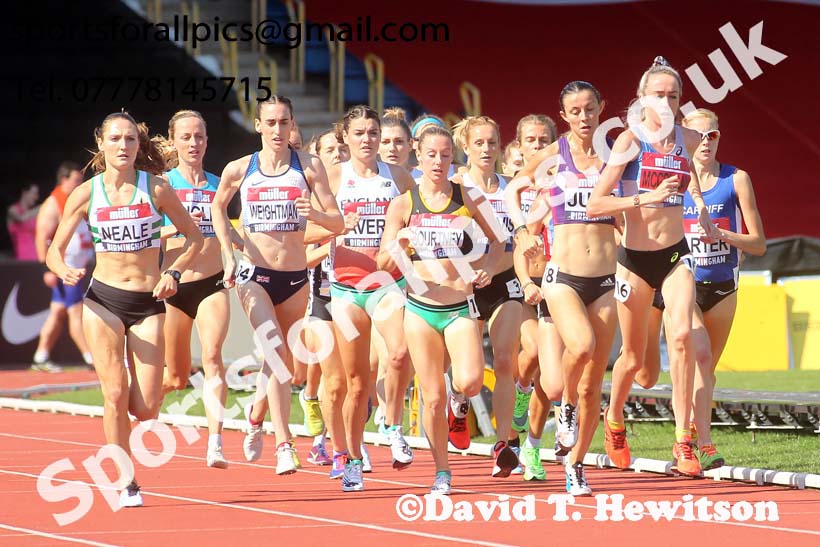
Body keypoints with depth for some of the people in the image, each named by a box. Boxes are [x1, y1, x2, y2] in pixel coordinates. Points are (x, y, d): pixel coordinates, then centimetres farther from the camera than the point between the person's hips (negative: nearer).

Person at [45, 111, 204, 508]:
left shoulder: (155, 189, -2)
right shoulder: (86, 194, -1)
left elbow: (193, 236, 8)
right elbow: (54, 250, 3)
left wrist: (174, 272, -8)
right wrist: (64, 270, -20)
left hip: (148, 303, 0)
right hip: (103, 300, 0)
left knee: (146, 408, -6)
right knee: (115, 394, -13)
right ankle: (126, 483, 0)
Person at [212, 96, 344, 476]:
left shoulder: (308, 167, -2)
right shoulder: (239, 169, 0)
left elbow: (338, 223, -4)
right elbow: (218, 208, 19)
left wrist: (315, 214, -25)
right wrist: (228, 253, 8)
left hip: (295, 277, 2)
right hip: (254, 274, -2)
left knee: (278, 359, 14)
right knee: (277, 352, -21)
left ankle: (256, 417, 45)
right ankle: (284, 445, -24)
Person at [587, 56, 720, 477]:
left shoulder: (688, 140, 2)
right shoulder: (630, 140, -10)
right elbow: (594, 205, -17)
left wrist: (702, 209, 17)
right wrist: (647, 198, -26)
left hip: (675, 254, 2)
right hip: (635, 257, -2)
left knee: (682, 335, -21)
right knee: (633, 357, 9)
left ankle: (683, 440, -19)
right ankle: (613, 422, 39)